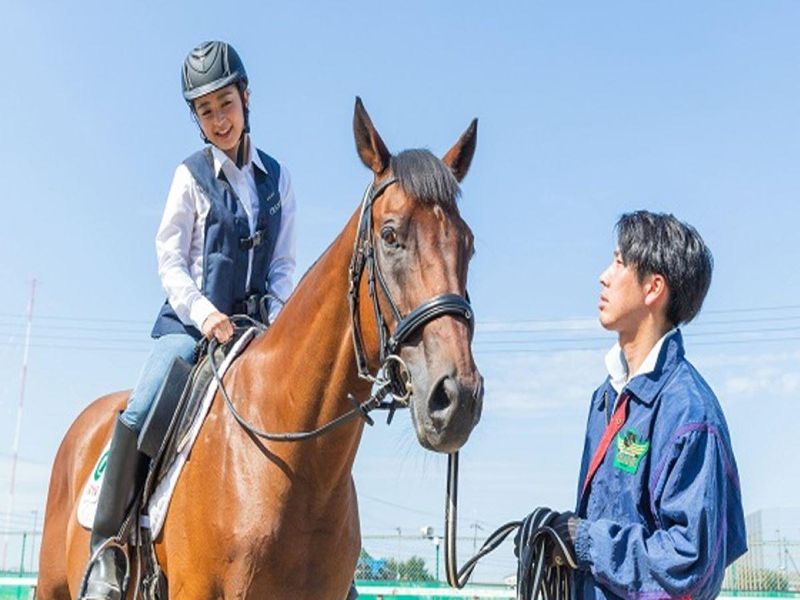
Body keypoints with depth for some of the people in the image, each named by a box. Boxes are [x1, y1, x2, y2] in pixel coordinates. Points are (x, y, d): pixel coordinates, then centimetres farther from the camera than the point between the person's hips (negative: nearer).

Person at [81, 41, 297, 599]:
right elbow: (170, 260, -2)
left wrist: (274, 313, -7)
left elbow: (284, 263, 10)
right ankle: (106, 549, -10)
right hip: (191, 322, -3)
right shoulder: (192, 175, 2)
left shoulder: (277, 177, 10)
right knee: (138, 415, -23)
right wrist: (203, 312, -17)